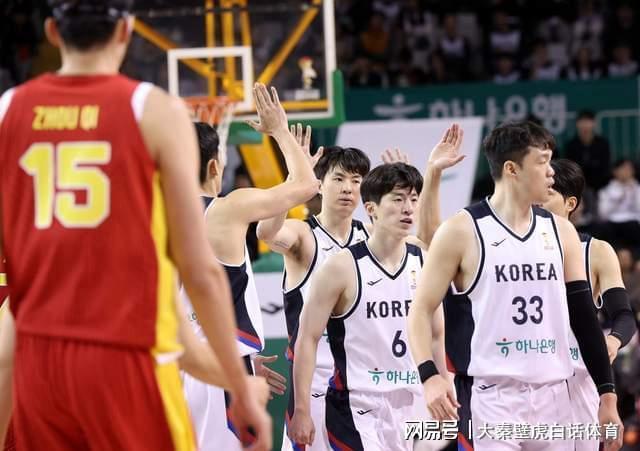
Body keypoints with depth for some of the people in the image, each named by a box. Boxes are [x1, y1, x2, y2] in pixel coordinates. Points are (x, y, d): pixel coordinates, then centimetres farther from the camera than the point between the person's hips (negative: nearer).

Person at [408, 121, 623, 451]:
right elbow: (421, 310, -4)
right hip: (490, 396, -5)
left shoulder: (560, 232, 10)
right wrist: (429, 376, -19)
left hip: (552, 395, 5)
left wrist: (607, 394, 9)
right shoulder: (462, 231, -5)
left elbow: (584, 316, 13)